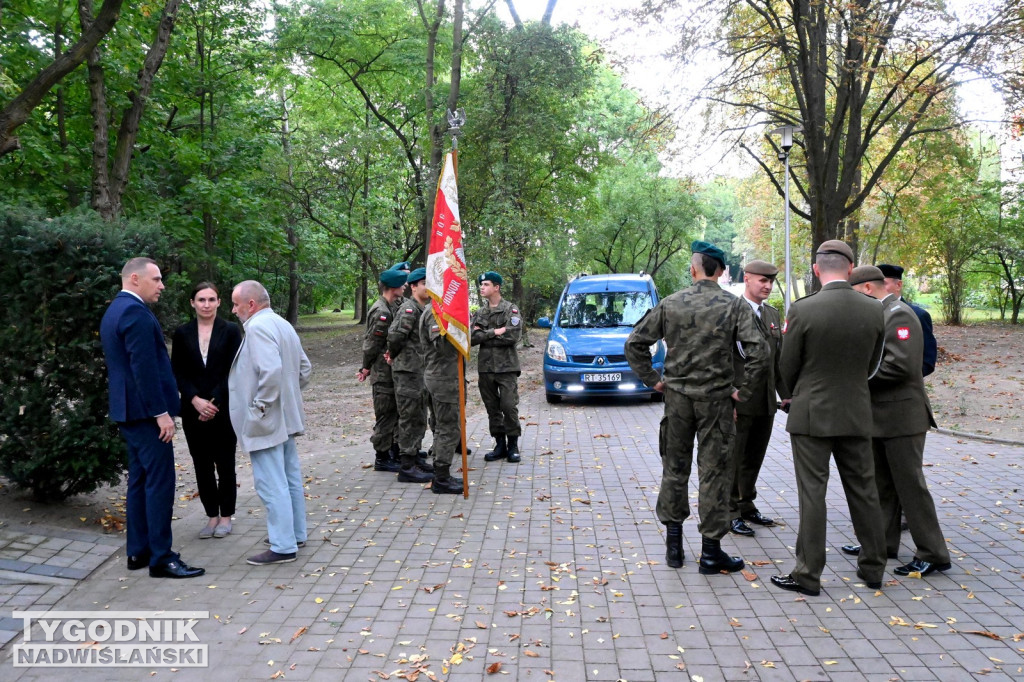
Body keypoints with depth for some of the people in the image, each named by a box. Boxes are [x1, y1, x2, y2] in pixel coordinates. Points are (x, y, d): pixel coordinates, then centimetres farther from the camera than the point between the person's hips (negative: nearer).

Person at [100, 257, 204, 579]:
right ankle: (161, 558, -1)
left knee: (140, 481, 14)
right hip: (145, 411, -11)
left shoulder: (115, 310, 16)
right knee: (160, 482, -6)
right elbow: (144, 368, -22)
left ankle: (139, 552, 21)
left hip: (128, 411, 11)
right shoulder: (136, 312, -17)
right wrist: (161, 412, -20)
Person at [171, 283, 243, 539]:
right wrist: (196, 400, -12)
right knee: (202, 467, 7)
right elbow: (177, 373, 2)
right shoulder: (182, 333, 5)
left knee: (225, 465, 6)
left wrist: (214, 403, -13)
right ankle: (212, 516, 20)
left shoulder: (231, 331, -1)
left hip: (224, 410, -2)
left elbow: (233, 371, -6)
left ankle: (226, 516, 20)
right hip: (193, 412, 2)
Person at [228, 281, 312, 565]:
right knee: (290, 478, 17)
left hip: (264, 422, -10)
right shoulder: (282, 324, 14)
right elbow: (305, 368, 19)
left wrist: (260, 406, -20)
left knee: (272, 485, -4)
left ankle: (283, 547, 1)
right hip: (286, 417, 10)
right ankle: (296, 534, 28)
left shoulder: (257, 327, -17)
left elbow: (271, 370, -29)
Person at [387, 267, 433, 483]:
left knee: (419, 418, 16)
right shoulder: (409, 308, -15)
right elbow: (395, 335, -25)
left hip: (421, 370, 9)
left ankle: (414, 458, 27)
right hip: (407, 371, -9)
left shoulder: (426, 309, 14)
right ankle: (407, 467, 1)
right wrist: (394, 354, -8)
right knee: (409, 418, -5)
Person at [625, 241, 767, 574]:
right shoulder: (735, 306, -6)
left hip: (677, 397, 2)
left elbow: (635, 343, 0)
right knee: (714, 474, 5)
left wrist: (653, 380, 8)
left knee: (674, 469, 14)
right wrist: (742, 390, -4)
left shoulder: (670, 304, -1)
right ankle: (711, 551, 12)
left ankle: (673, 543, 21)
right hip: (716, 400, -2)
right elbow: (758, 353, -15)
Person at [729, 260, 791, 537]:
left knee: (754, 459, 16)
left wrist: (786, 394, 11)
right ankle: (731, 512, 11)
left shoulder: (773, 315, 14)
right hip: (740, 400, -7)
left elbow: (779, 358, 17)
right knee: (734, 460, 2)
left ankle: (747, 506, 28)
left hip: (766, 401, 7)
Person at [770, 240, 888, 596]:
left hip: (811, 415, -4)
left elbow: (788, 369, -6)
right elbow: (871, 366, 8)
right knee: (863, 490, 15)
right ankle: (873, 567, 26)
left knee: (812, 493, 1)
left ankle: (808, 574, 8)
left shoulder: (802, 310, -15)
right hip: (856, 414, 4)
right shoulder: (874, 310, -2)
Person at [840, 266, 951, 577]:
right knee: (881, 484, 16)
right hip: (880, 416, 10)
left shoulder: (898, 315, -16)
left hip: (901, 416, -10)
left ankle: (933, 554, 8)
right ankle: (883, 542, 28)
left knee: (909, 485, -2)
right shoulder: (879, 315, 13)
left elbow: (900, 365, -26)